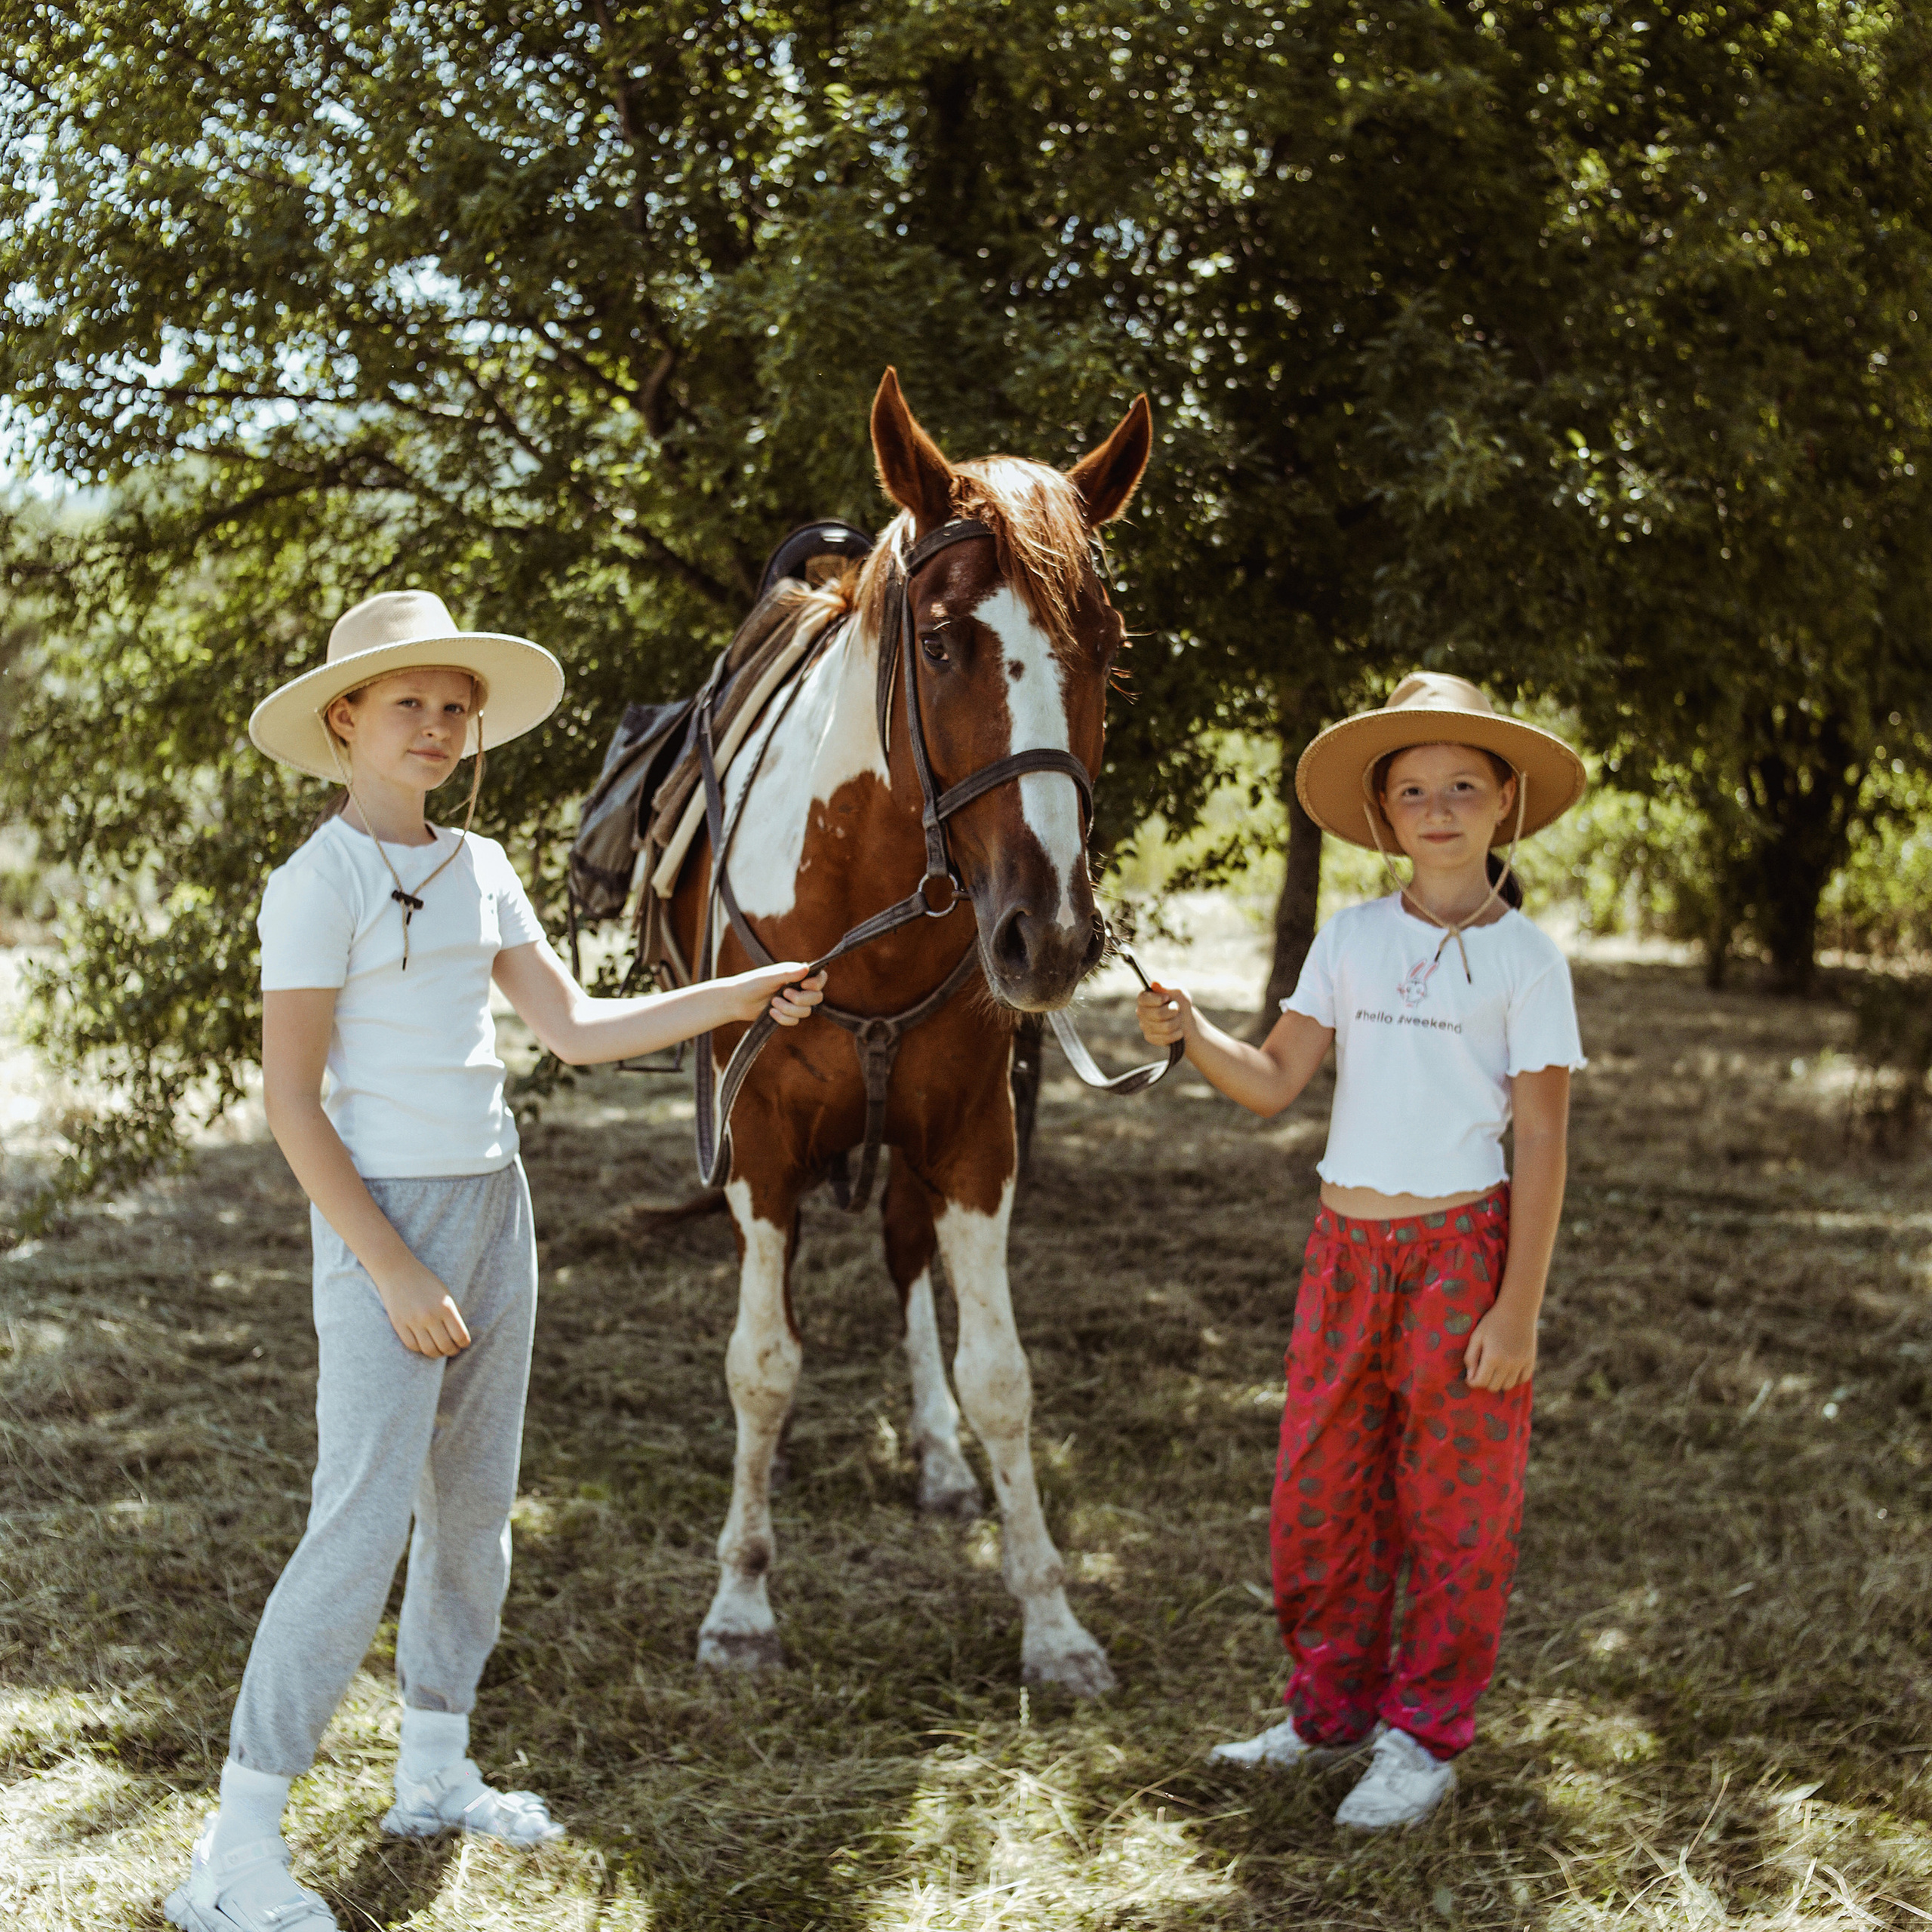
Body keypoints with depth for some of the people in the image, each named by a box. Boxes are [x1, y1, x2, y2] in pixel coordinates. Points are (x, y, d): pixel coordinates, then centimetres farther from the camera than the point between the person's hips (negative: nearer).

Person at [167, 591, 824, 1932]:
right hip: (385, 1216, -7)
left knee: (476, 1505, 13)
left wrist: (747, 996, 6)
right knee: (363, 1524, -11)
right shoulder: (322, 880, -12)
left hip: (494, 1205, 8)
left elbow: (579, 1029, 12)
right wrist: (394, 1272, -18)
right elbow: (291, 1101, -15)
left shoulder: (477, 868, 9)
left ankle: (435, 1773, 29)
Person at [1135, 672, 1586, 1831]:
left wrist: (1520, 1305, -11)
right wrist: (1190, 1032, -15)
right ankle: (1332, 1712, 25)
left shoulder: (1526, 957, -3)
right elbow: (1275, 1083, 5)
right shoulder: (1350, 941, 8)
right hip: (1345, 1248, 4)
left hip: (1461, 1249, -4)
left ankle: (1425, 1738, 16)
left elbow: (1543, 1141, -6)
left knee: (1453, 1507, 4)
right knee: (1319, 1495, 9)